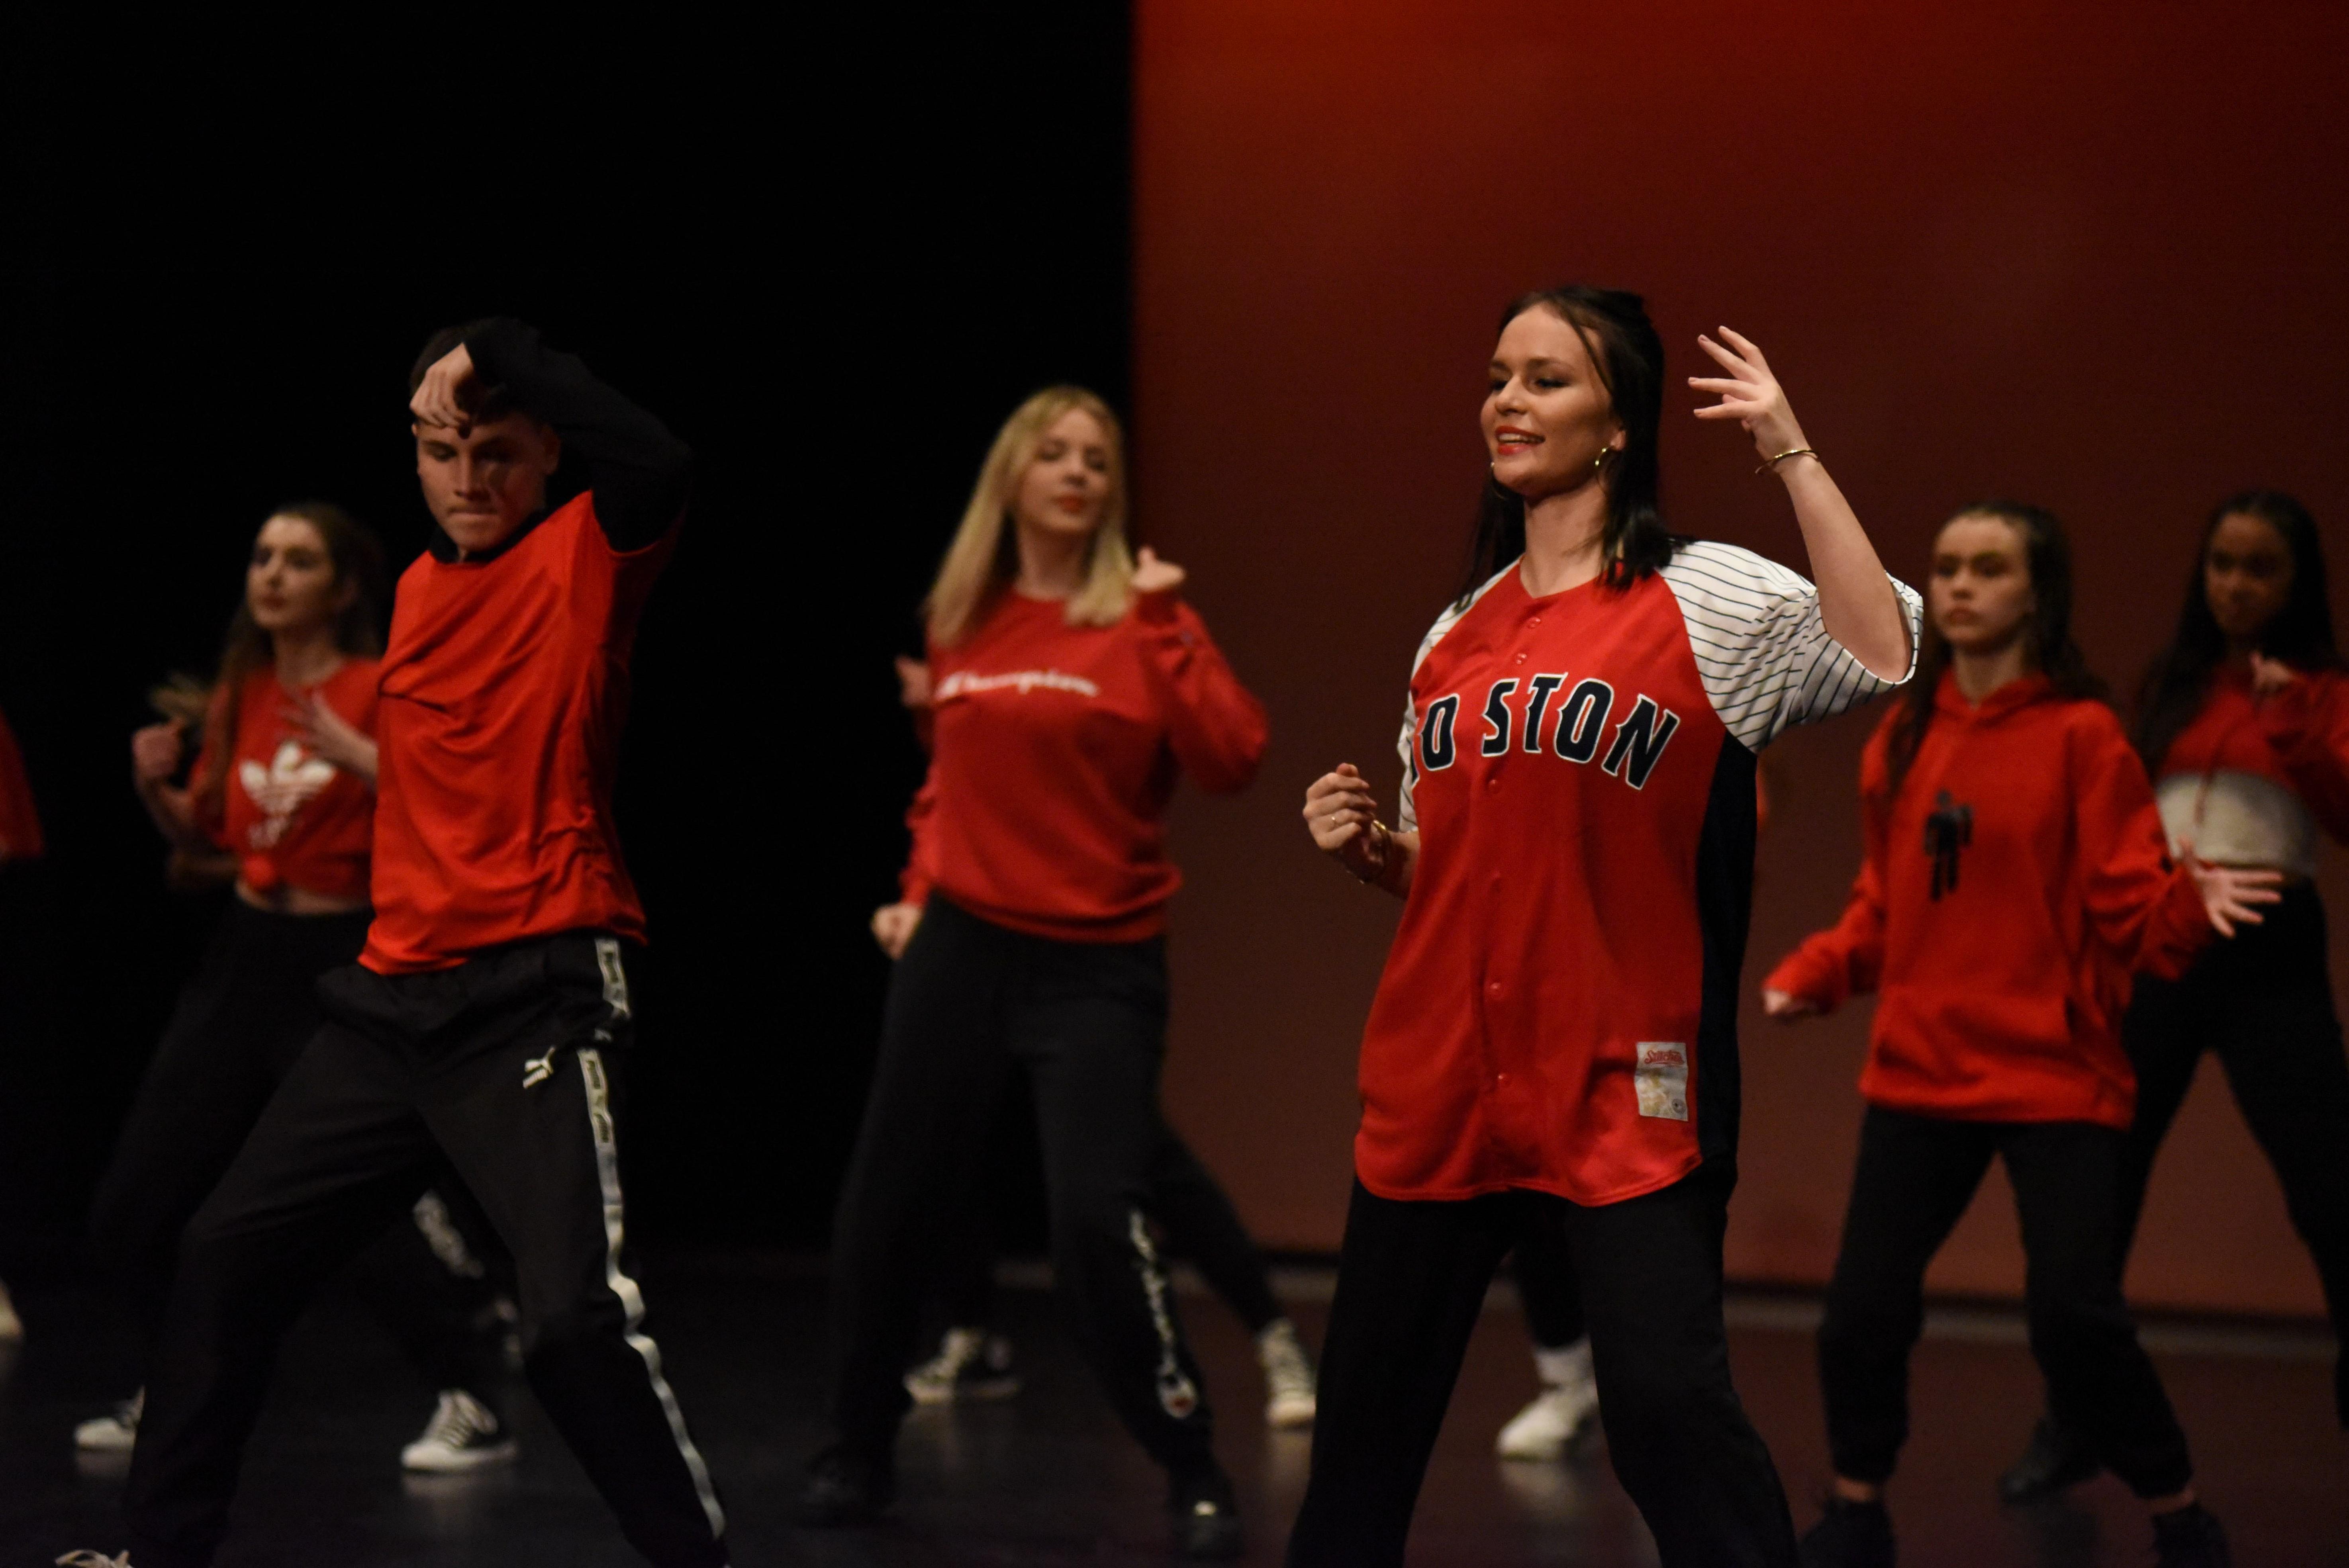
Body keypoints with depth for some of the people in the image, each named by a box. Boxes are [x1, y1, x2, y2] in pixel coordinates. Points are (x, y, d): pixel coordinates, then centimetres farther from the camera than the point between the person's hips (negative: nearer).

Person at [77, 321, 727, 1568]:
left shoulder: (584, 557, -6)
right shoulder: (415, 588, 15)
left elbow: (658, 467, -28)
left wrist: (502, 355, -21)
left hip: (537, 993, -8)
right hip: (393, 995, 8)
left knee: (573, 1314, -24)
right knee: (227, 1255, 16)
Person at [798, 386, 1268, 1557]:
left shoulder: (1139, 622, -5)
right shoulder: (962, 622, 8)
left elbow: (1231, 761, -19)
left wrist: (1165, 622, -20)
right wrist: (918, 888, 11)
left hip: (1098, 964, -4)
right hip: (961, 947, 4)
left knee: (1099, 1220, -16)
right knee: (886, 1204, 7)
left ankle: (1193, 1474, 1)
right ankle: (859, 1454, 28)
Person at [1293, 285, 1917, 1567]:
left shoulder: (1706, 599, -3)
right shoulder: (1458, 633, 14)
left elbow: (1876, 654, -23)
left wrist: (1793, 454, -19)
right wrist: (1368, 850, 2)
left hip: (1620, 1088, -6)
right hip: (1435, 1082, 6)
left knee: (1667, 1406, -14)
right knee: (1366, 1407, 13)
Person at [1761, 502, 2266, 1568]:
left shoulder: (2081, 735, -7)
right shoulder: (1902, 738, 6)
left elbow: (2128, 912, -8)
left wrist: (2191, 904, -28)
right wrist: (1810, 976, 1)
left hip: (2054, 1075, -4)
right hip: (1919, 1072, 4)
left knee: (2076, 1320, -11)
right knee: (1863, 1307, 0)